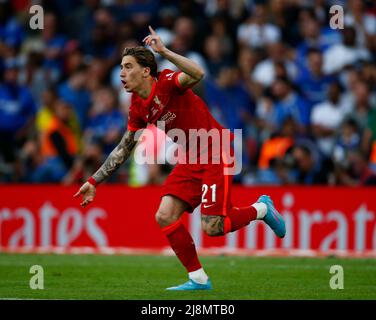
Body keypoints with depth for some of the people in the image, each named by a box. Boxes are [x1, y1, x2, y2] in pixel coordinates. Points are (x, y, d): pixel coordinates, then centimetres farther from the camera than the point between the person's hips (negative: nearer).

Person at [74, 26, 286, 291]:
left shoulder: (167, 82, -18)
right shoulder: (138, 108, 4)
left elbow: (198, 74, -40)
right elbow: (123, 150, 16)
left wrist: (164, 51, -42)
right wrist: (94, 182, 15)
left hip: (215, 155, -8)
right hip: (190, 160, 8)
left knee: (212, 228, -13)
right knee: (165, 217, -6)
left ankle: (261, 209, 15)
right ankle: (198, 279, 5)